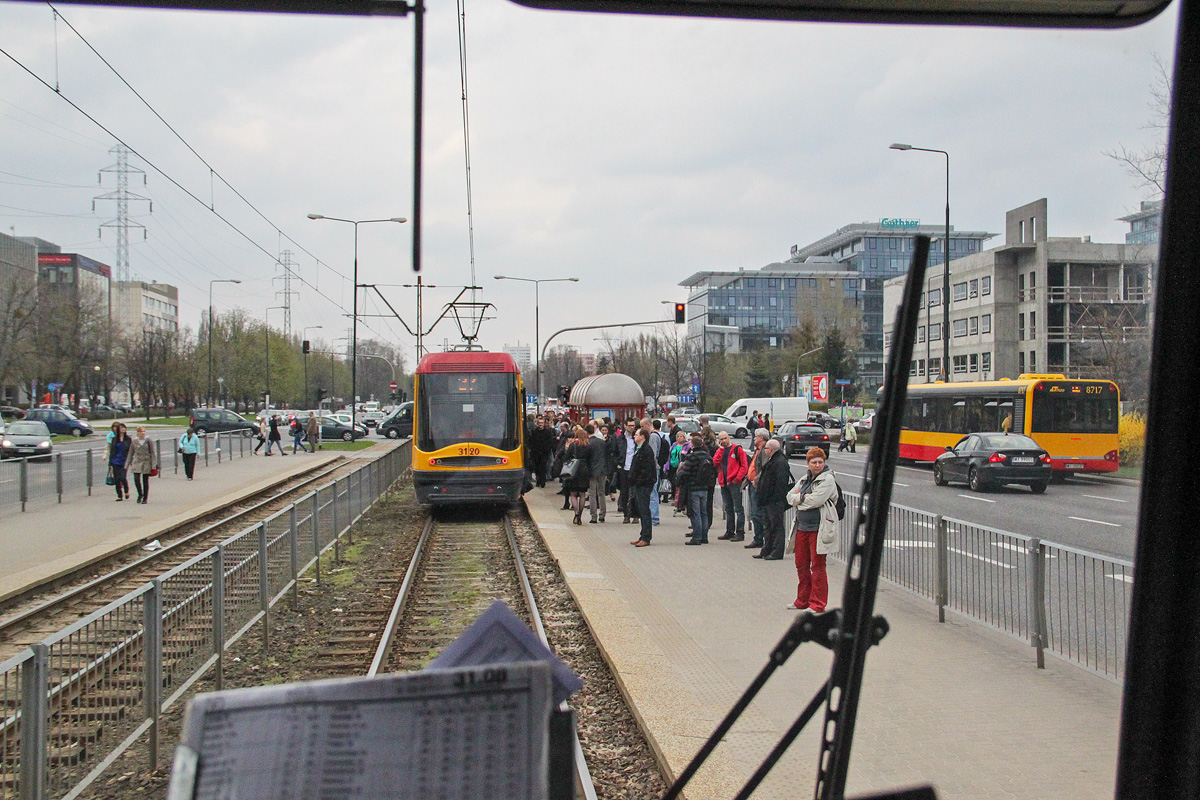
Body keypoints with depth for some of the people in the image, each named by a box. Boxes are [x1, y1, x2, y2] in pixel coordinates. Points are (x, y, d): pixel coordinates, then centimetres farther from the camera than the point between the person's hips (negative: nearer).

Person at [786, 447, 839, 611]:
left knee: (817, 566, -2)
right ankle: (802, 601, 26)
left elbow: (816, 500, -19)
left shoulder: (828, 479, -8)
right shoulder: (806, 479, 15)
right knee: (801, 565, 13)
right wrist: (804, 497, -7)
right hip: (802, 527, 7)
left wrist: (799, 498, -4)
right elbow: (790, 497, 12)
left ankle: (818, 604, 6)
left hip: (819, 528, -7)